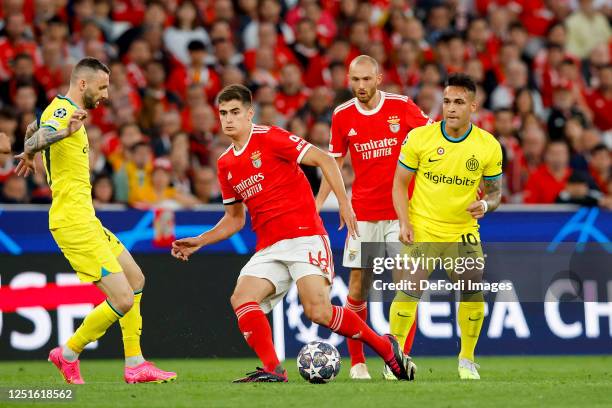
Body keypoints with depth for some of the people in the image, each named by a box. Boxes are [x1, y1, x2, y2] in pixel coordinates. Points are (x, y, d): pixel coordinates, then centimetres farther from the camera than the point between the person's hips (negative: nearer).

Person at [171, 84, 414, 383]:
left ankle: (385, 347, 0)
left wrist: (344, 202, -13)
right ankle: (272, 369, -19)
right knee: (241, 299, -18)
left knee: (318, 311, -19)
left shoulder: (269, 138, -5)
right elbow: (235, 219, 25)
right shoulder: (225, 164, 15)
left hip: (304, 236, -7)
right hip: (269, 248, 7)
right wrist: (199, 242, 14)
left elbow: (324, 160, -6)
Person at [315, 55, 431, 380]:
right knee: (358, 287, 0)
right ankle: (357, 362, 11)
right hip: (362, 214, 2)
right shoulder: (342, 116, 3)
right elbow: (334, 163, 13)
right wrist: (316, 205, 8)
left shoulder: (402, 107, -4)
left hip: (401, 212, -2)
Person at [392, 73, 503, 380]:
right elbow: (400, 183, 1)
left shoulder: (489, 146, -3)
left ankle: (467, 360, 16)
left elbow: (495, 191, 7)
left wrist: (486, 205, -16)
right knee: (408, 291, -14)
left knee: (474, 295, -5)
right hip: (421, 230, -2)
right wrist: (404, 223, -11)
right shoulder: (419, 137, -7)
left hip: (464, 232, 2)